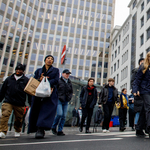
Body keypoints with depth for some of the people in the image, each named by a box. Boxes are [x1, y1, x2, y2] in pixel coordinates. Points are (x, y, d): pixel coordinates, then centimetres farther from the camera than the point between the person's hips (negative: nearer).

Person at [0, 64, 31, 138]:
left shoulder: (26, 80, 5)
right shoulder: (9, 79, 11)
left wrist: (30, 103, 0)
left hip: (20, 104, -1)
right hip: (8, 102, 1)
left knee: (19, 118, 8)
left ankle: (17, 131, 30)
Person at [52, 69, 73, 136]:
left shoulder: (69, 82, 15)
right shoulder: (58, 81, -1)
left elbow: (71, 92, 21)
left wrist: (69, 98, 6)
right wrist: (57, 97, -11)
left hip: (66, 101, 5)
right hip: (59, 100, -5)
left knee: (64, 116, 1)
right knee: (59, 114, -15)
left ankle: (60, 131, 10)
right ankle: (53, 127, 10)